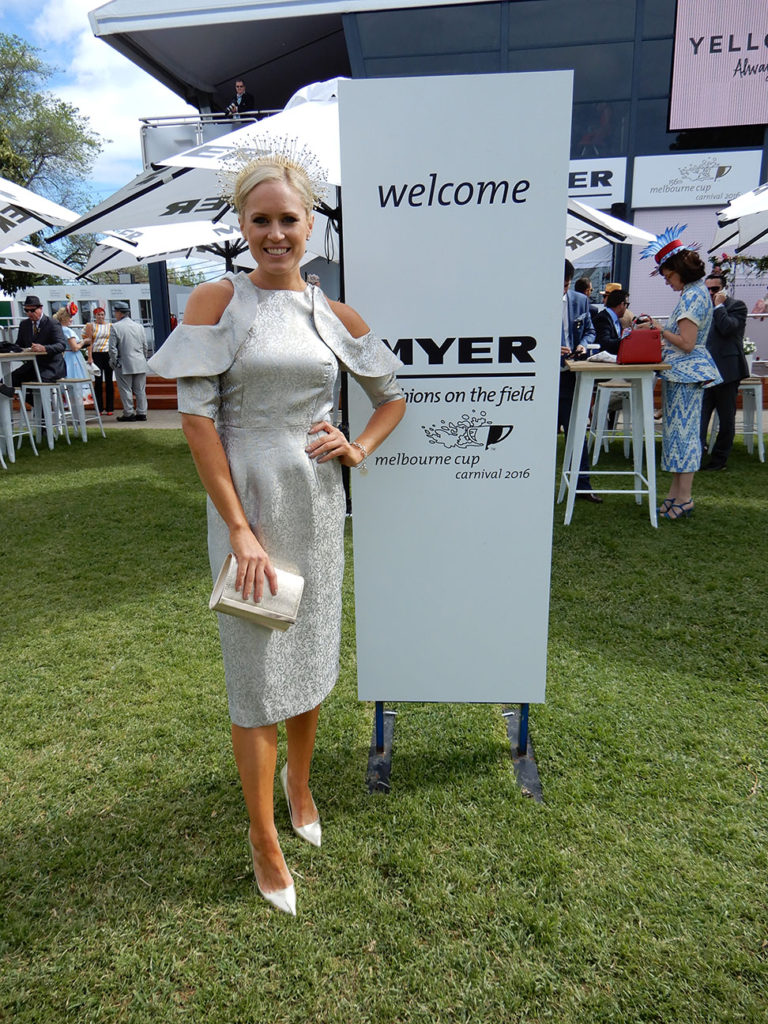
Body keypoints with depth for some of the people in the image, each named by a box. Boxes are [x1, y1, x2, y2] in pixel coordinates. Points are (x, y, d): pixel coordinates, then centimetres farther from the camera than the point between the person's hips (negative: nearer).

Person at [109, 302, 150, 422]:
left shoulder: (115, 327, -8)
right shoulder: (139, 326, 6)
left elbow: (112, 348, -10)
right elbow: (145, 346, 9)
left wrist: (113, 362, 0)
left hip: (124, 365, -4)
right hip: (140, 364, 4)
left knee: (125, 390, 3)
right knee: (140, 390, 9)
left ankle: (129, 414, 4)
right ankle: (141, 413, 11)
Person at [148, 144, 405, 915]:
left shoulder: (334, 316, 6)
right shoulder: (215, 302, -4)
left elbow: (394, 396, 16)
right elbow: (196, 417, -11)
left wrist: (361, 448, -4)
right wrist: (239, 528, -16)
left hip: (317, 502, 4)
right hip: (245, 502, -3)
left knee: (312, 655, 16)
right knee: (257, 669, 5)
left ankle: (299, 781, 44)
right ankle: (263, 836, 25)